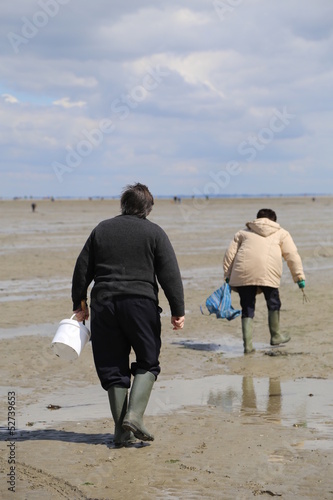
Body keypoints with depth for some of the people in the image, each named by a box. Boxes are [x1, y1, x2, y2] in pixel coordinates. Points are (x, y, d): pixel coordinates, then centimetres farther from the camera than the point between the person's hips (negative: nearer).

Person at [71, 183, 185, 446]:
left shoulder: (101, 229, 12)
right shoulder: (154, 232, 3)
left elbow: (82, 269, 12)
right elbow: (170, 274, -3)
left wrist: (79, 305, 18)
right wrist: (178, 311, -1)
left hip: (103, 304, 3)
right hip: (141, 303, -3)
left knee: (112, 368, 8)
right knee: (147, 363, 10)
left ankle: (122, 431, 6)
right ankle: (134, 415, -9)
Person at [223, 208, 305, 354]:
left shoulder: (243, 233, 29)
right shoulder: (281, 233, 25)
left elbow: (229, 254, 19)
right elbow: (292, 256, 13)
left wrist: (227, 276, 20)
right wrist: (299, 277, 12)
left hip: (242, 274, 2)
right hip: (267, 273, -2)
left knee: (247, 309, 8)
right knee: (273, 304, 20)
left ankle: (247, 344, 0)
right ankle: (275, 336, 32)